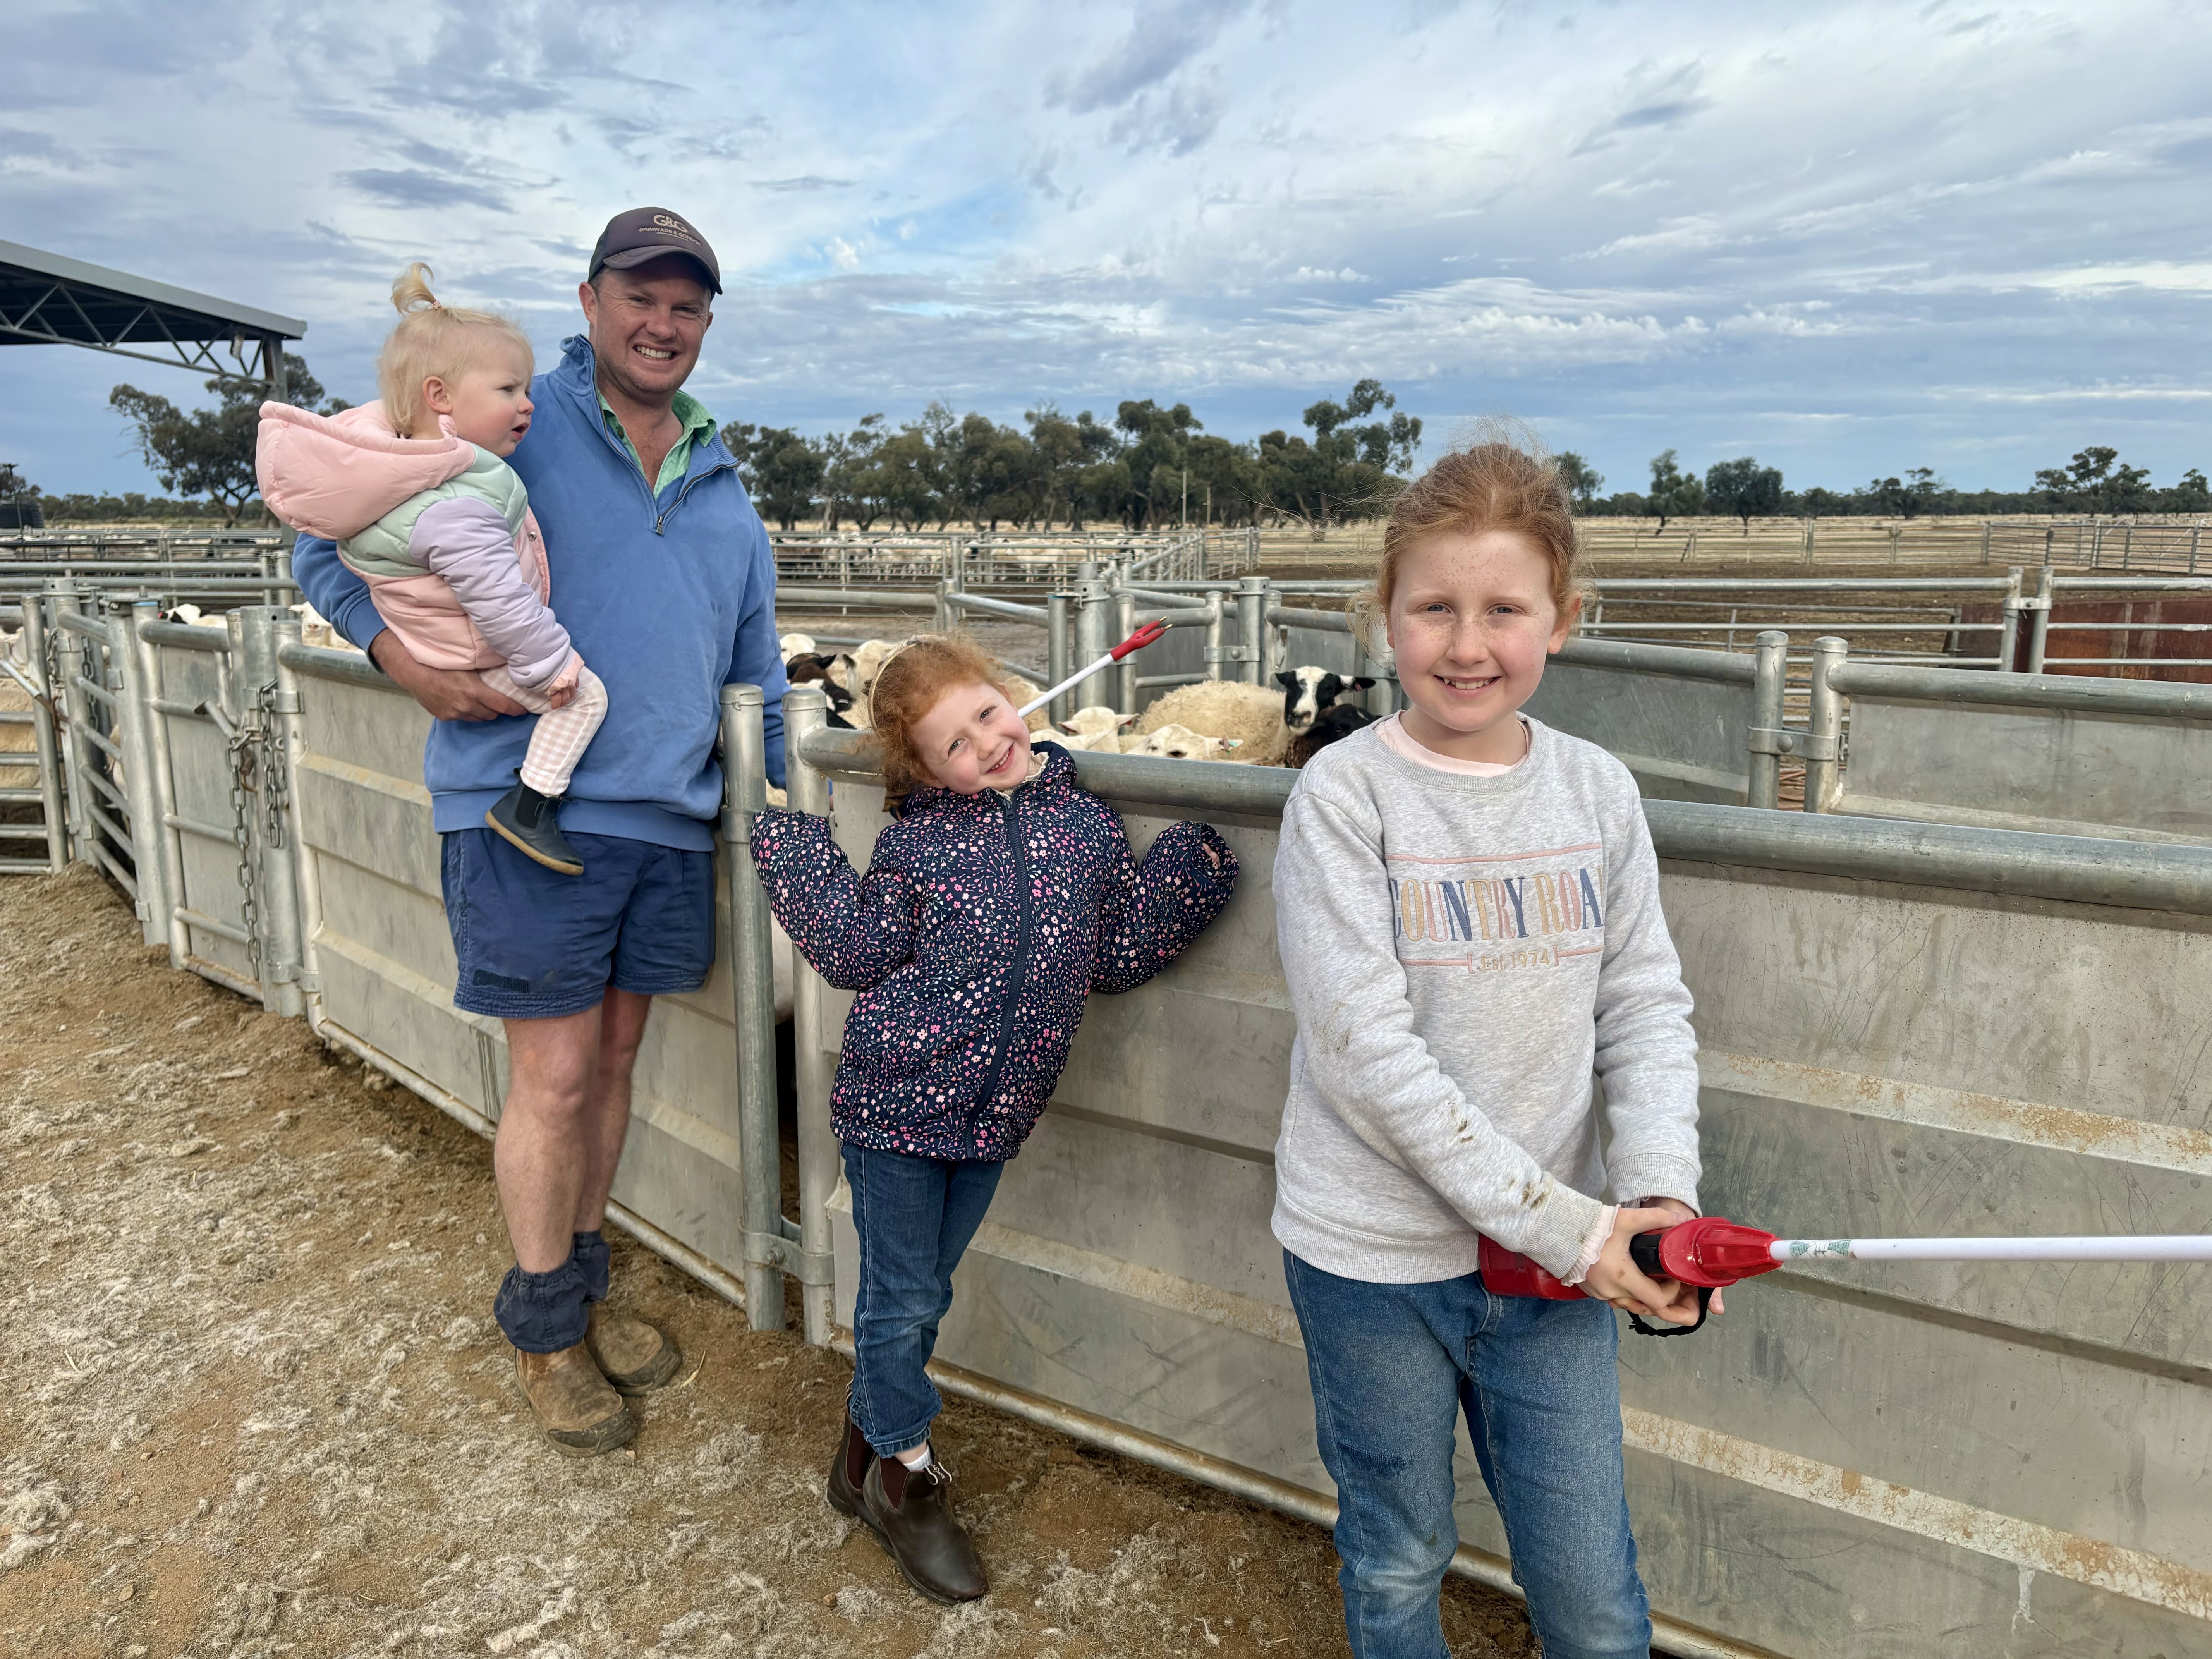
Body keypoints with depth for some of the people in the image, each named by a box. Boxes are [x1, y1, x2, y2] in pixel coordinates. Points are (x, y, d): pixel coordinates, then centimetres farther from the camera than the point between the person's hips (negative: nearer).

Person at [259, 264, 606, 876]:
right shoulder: (455, 507, -36)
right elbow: (498, 598, -33)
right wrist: (551, 662, -23)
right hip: (476, 660, -10)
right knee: (584, 694, -9)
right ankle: (529, 806, -7)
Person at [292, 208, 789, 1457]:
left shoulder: (722, 479, 17)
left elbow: (757, 654, 22)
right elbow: (328, 542, 3)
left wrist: (774, 796, 17)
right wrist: (405, 656, -13)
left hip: (671, 816, 5)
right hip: (532, 803, -5)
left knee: (614, 1058, 15)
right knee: (556, 1077, 0)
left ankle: (586, 1285, 33)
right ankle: (545, 1329, 22)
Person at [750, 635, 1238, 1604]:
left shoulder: (1087, 824, -2)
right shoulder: (917, 839, -9)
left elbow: (1116, 957, 1)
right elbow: (859, 957, -6)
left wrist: (1191, 868, -8)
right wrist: (796, 858, -11)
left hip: (992, 1115, 4)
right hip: (899, 1100, -3)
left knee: (916, 1292, 21)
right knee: (905, 1297, 8)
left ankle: (866, 1446, 43)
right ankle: (905, 1478, 30)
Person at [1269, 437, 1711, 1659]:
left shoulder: (1598, 791, 0)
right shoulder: (1345, 794, -14)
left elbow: (1646, 1009, 2)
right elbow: (1367, 1051, -19)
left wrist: (1661, 1195, -13)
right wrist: (1559, 1225, -18)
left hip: (1561, 1251, 3)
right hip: (1373, 1252, -3)